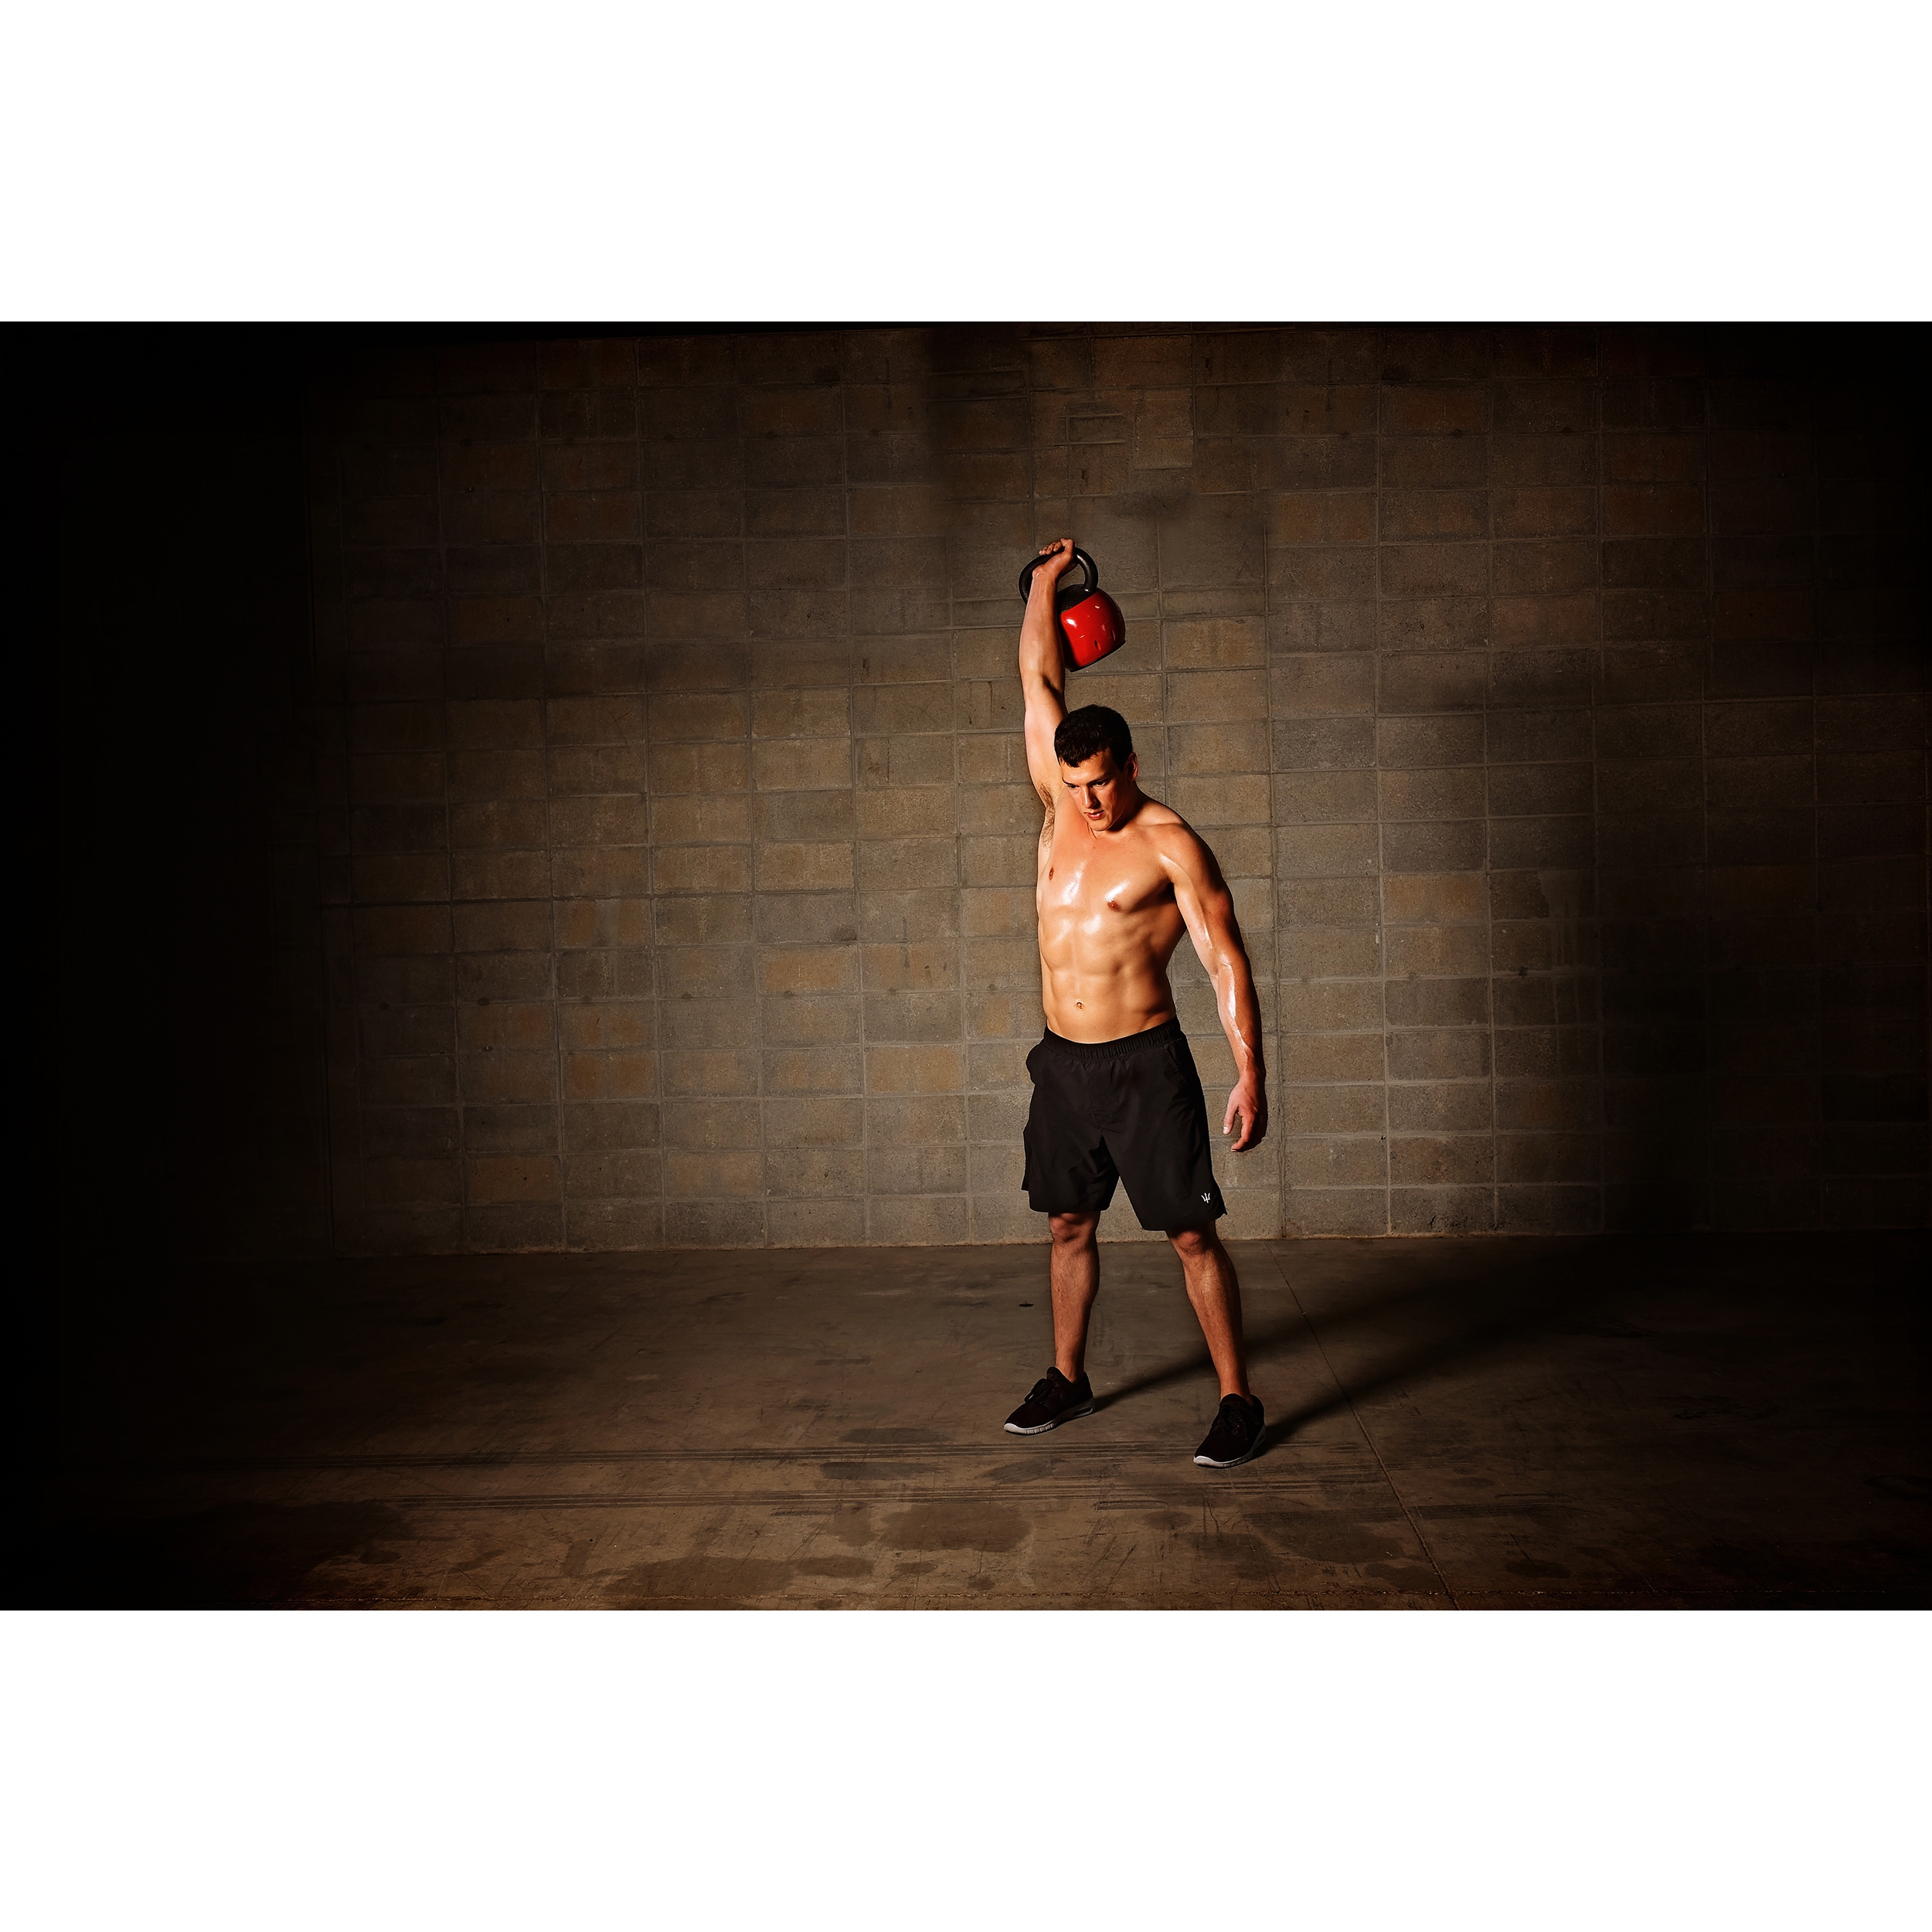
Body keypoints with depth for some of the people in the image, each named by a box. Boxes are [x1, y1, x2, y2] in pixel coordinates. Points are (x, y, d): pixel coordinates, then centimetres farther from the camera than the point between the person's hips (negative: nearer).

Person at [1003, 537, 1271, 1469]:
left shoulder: (1170, 844, -11)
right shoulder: (1061, 809, 6)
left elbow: (1226, 960, -12)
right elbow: (1040, 681, 13)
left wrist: (1250, 1073, -18)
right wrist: (1045, 583, 16)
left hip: (1144, 1065, -6)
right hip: (1062, 1063, 6)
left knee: (1191, 1235, -1)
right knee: (1069, 1226, 16)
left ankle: (1237, 1401, 9)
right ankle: (1067, 1379, 31)